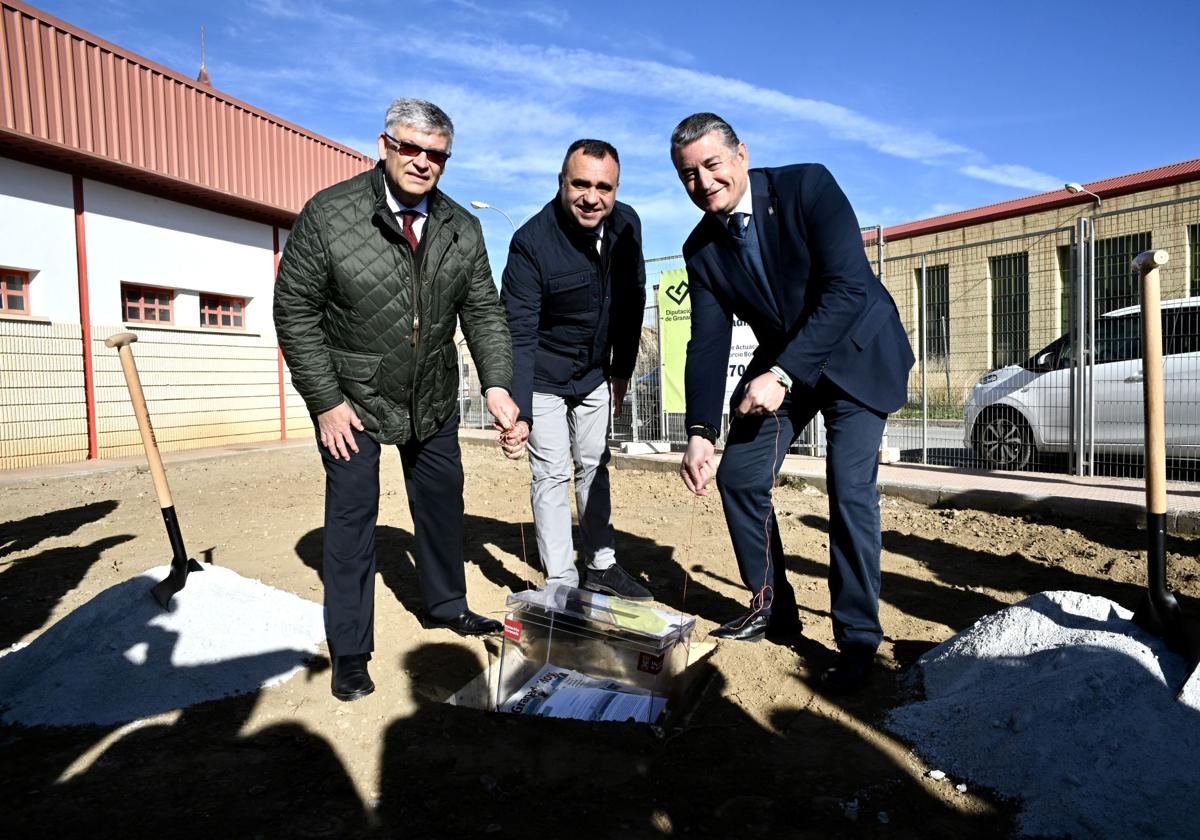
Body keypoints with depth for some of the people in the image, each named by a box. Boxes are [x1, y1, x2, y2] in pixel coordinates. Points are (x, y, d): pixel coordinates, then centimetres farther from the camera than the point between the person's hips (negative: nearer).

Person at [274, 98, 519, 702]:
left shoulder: (462, 229, -3)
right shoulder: (328, 215, -14)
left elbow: (483, 312, 0)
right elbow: (294, 312, -11)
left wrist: (496, 384, -16)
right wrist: (326, 402, -15)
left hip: (432, 400, 4)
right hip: (351, 400, -4)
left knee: (441, 502, 15)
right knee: (352, 515, -1)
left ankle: (445, 605, 38)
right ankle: (349, 653, 15)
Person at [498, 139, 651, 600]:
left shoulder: (626, 224, -9)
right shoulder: (532, 242, -25)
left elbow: (631, 301, 3)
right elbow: (519, 334, -28)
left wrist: (623, 369, 7)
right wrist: (519, 412, -34)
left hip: (595, 375, 6)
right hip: (542, 378, -5)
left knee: (595, 468, 13)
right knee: (551, 476, -4)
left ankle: (600, 566, 27)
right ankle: (561, 583, 8)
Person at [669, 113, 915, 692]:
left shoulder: (807, 186, -19)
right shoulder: (702, 248, -6)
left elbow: (848, 287, -26)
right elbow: (707, 343, -8)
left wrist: (782, 375, -32)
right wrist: (701, 432, -19)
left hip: (855, 355, -5)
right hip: (780, 363, 5)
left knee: (850, 492, -12)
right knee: (739, 476, 0)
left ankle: (858, 640, 4)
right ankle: (772, 606, 19)